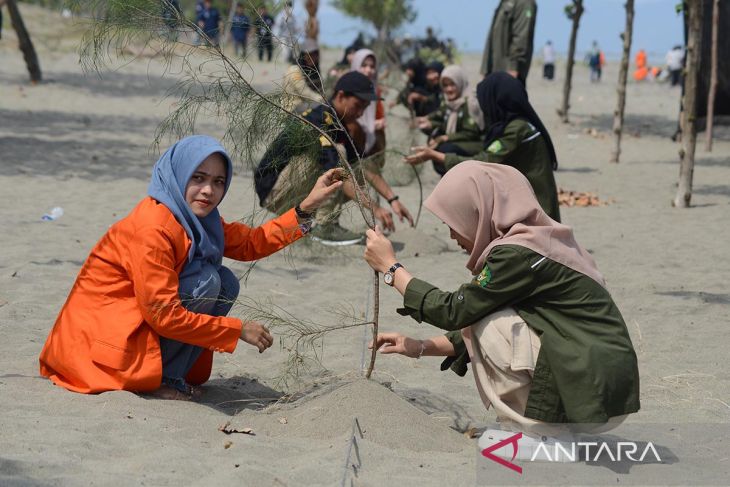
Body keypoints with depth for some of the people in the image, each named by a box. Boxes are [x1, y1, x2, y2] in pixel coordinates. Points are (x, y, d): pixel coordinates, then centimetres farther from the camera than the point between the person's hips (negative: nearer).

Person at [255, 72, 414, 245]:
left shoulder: (341, 127, 7)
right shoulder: (318, 121, -22)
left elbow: (366, 169, 3)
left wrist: (393, 200, -9)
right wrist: (374, 208, -35)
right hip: (274, 192, -9)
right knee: (337, 152, -22)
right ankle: (325, 226, -18)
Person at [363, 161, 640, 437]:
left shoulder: (518, 254, -17)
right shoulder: (536, 243, 12)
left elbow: (454, 311, -10)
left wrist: (391, 267, -1)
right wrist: (420, 348, 15)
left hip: (595, 392, -10)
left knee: (487, 320, -12)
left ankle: (524, 429, -2)